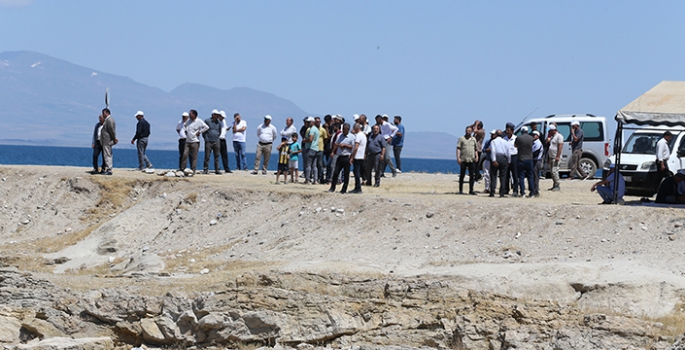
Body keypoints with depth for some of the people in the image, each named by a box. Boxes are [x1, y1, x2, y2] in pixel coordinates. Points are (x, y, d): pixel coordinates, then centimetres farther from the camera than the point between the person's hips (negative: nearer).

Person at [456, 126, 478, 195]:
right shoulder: (461, 138, 4)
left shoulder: (474, 139, 16)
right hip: (463, 160, -3)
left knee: (472, 176, 1)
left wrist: (476, 156, 5)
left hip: (472, 160, 3)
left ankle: (471, 190, 7)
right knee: (462, 175, 0)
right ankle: (461, 190, 5)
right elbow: (458, 148, -2)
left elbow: (476, 149, 21)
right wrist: (458, 157, -12)